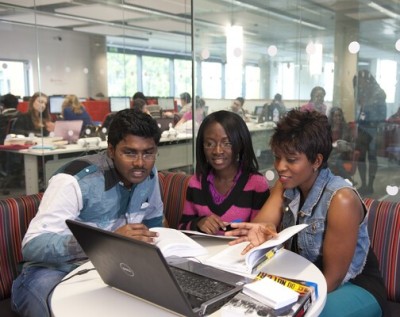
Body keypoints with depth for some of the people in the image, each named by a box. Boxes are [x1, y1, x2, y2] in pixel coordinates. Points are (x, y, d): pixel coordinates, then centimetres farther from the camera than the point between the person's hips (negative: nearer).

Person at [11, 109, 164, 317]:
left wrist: (147, 241, -6)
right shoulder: (75, 181, -23)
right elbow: (33, 246, -30)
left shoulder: (148, 173, -4)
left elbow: (153, 216, 16)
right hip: (56, 270, -5)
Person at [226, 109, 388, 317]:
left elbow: (331, 278, -22)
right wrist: (261, 231, -41)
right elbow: (262, 221, -19)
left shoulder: (341, 200, -25)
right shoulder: (284, 186, -4)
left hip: (354, 287, -5)